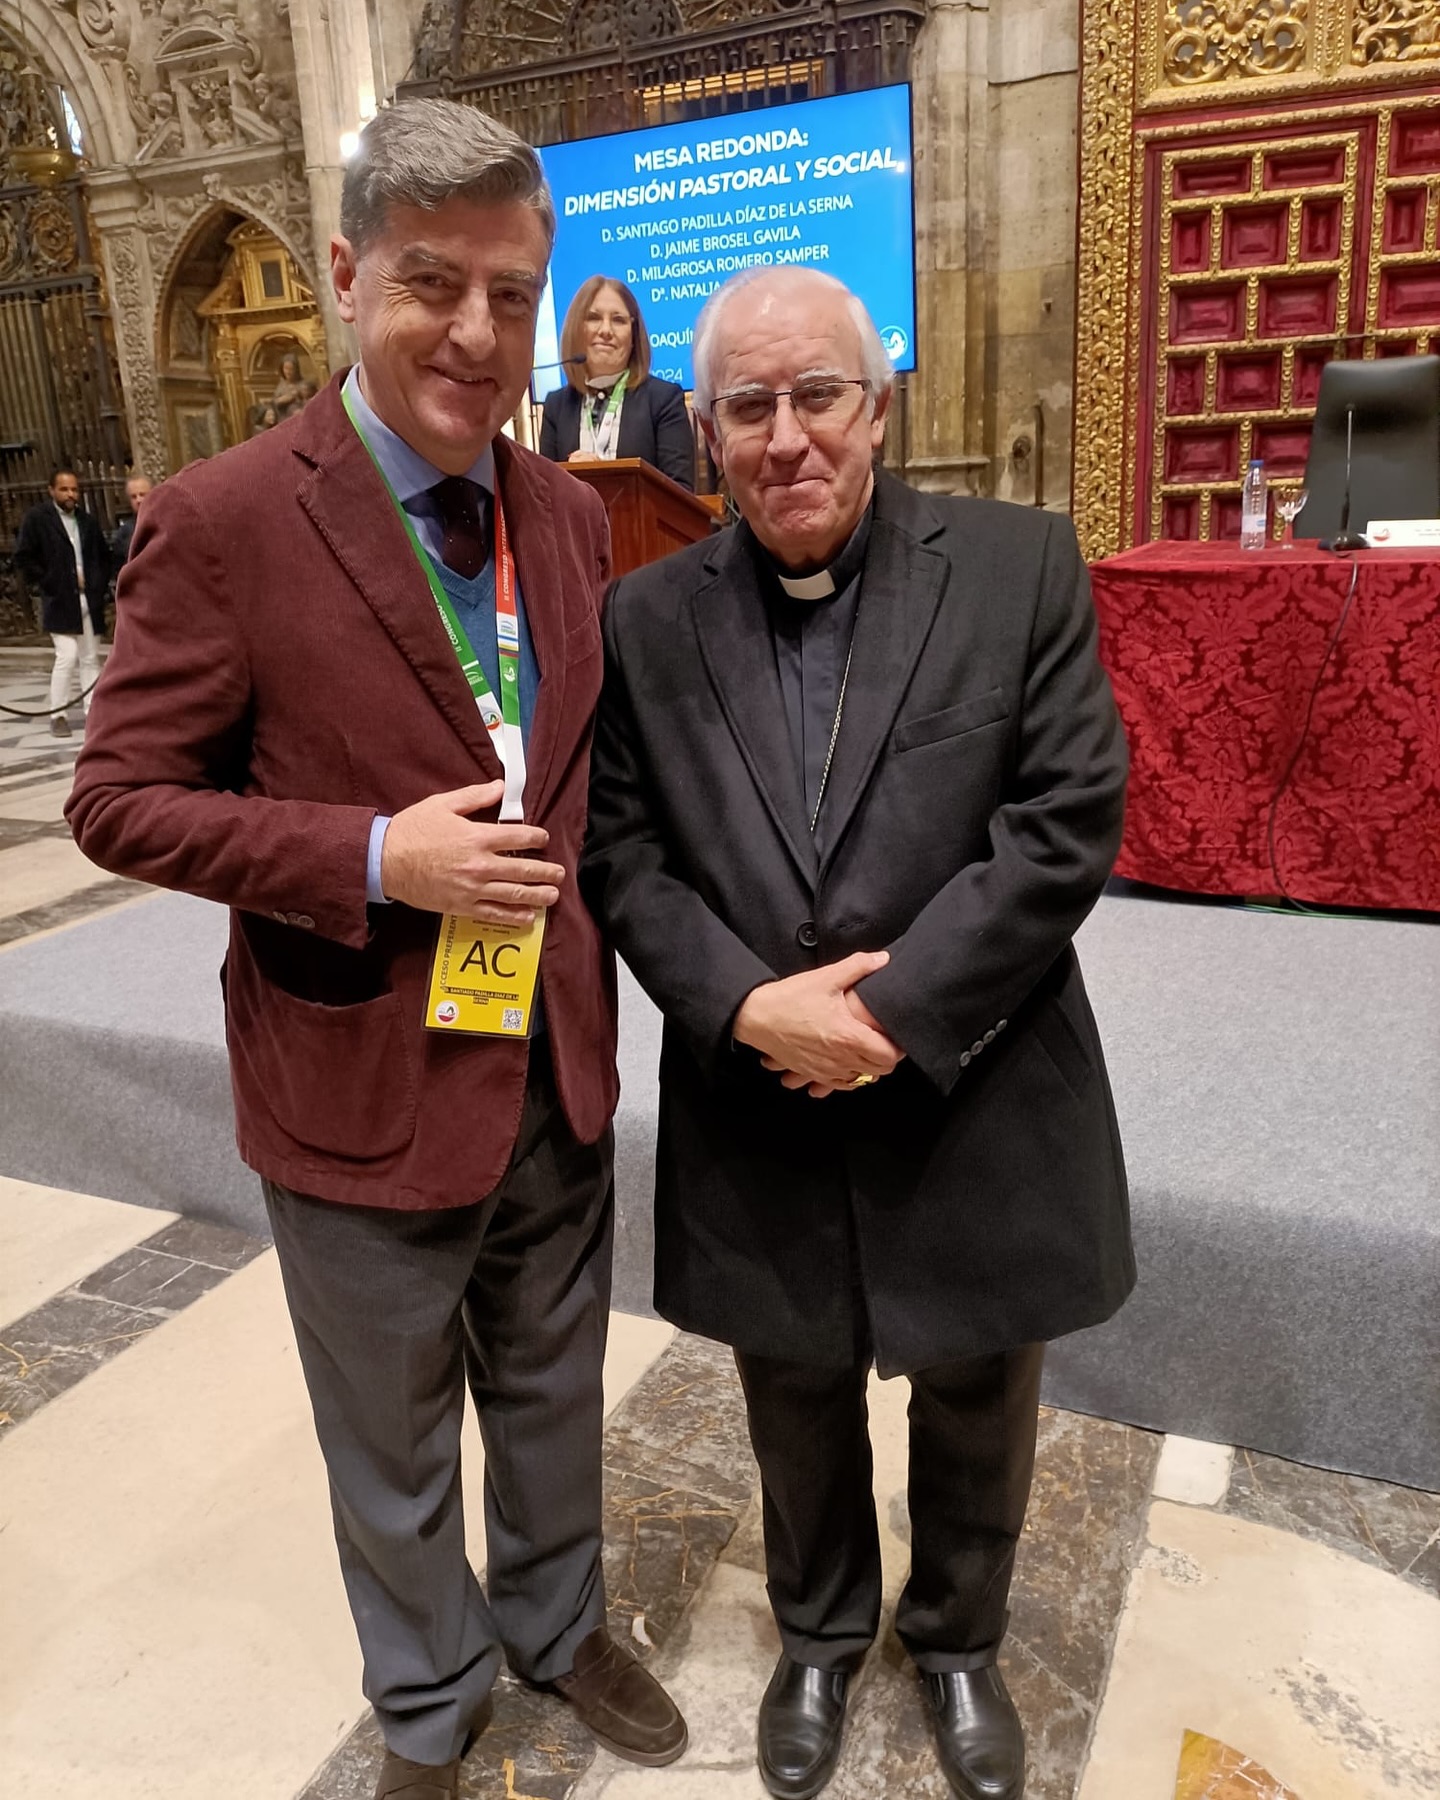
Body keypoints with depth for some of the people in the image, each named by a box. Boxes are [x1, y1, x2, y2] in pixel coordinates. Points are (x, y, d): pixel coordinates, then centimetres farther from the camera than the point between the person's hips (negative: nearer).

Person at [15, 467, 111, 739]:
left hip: (89, 600, 5)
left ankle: (93, 711, 13)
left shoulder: (86, 521, 12)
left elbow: (103, 556, 20)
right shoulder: (36, 518, -3)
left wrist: (101, 585, 7)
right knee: (67, 656, -11)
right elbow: (24, 556, -5)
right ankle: (57, 715, -1)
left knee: (90, 658, 7)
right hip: (60, 602, -5)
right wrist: (45, 583, -8)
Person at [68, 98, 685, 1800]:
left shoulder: (568, 514, 1)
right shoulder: (223, 520, -16)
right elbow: (121, 800, -13)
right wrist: (381, 859, -24)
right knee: (393, 1455, 20)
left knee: (553, 1399, 26)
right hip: (369, 1087, -4)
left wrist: (575, 914, -1)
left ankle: (559, 1625, 55)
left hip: (558, 1067, 5)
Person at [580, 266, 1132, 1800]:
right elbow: (621, 856, -3)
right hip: (758, 1125, 2)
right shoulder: (648, 621, -2)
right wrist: (750, 1007, -18)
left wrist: (891, 1012, -18)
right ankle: (819, 1633, 52)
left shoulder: (1019, 566, -8)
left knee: (975, 1414, 21)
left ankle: (957, 1640, 52)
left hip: (975, 1111, -1)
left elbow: (1069, 822, -13)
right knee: (798, 1416, 23)